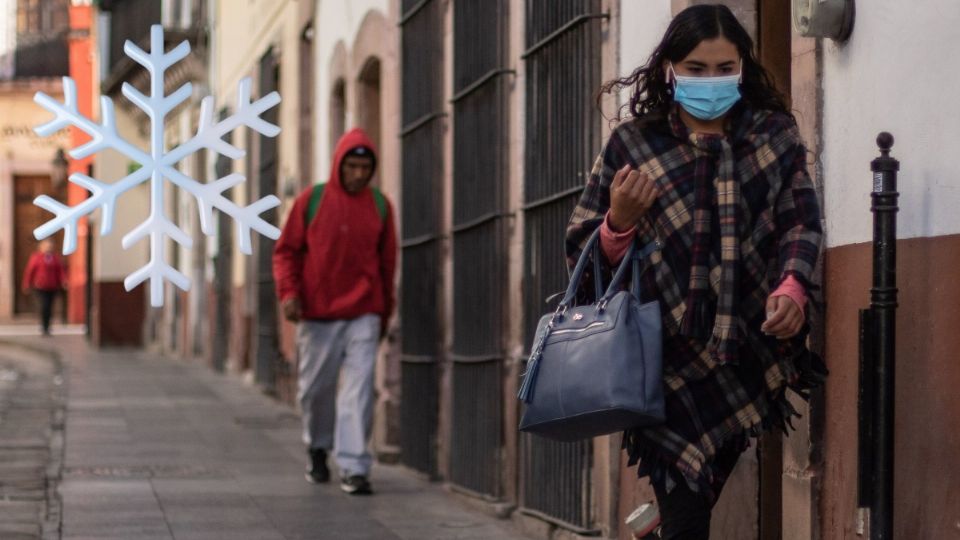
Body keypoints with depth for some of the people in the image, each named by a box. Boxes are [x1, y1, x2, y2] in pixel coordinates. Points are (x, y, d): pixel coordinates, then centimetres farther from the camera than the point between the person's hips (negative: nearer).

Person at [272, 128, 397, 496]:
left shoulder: (380, 206, 5)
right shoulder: (311, 201, 0)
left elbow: (387, 261, 13)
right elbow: (286, 251, 4)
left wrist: (385, 312, 15)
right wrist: (288, 292, -11)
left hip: (364, 315, 0)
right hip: (317, 314, 0)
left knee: (359, 390, -9)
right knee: (316, 388, 9)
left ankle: (354, 468, -10)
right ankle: (318, 448, 35)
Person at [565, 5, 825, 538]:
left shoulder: (776, 134, 4)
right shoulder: (631, 145, 1)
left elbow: (801, 224, -4)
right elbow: (585, 255, 5)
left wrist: (792, 289, -23)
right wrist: (619, 220, -17)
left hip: (749, 350, 2)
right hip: (670, 359, -2)